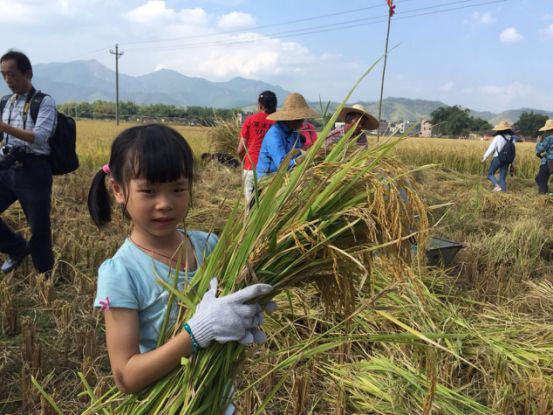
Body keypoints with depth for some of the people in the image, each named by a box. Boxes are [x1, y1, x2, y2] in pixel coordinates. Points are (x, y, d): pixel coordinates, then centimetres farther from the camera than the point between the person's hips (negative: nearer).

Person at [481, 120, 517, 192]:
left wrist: (485, 158, 2)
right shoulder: (512, 138, 3)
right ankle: (503, 191, 4)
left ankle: (497, 186, -12)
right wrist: (512, 163, 16)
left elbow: (491, 148, -10)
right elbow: (513, 151, 9)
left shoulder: (498, 138, -13)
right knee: (503, 177, 8)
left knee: (490, 174, 10)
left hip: (497, 159, -5)